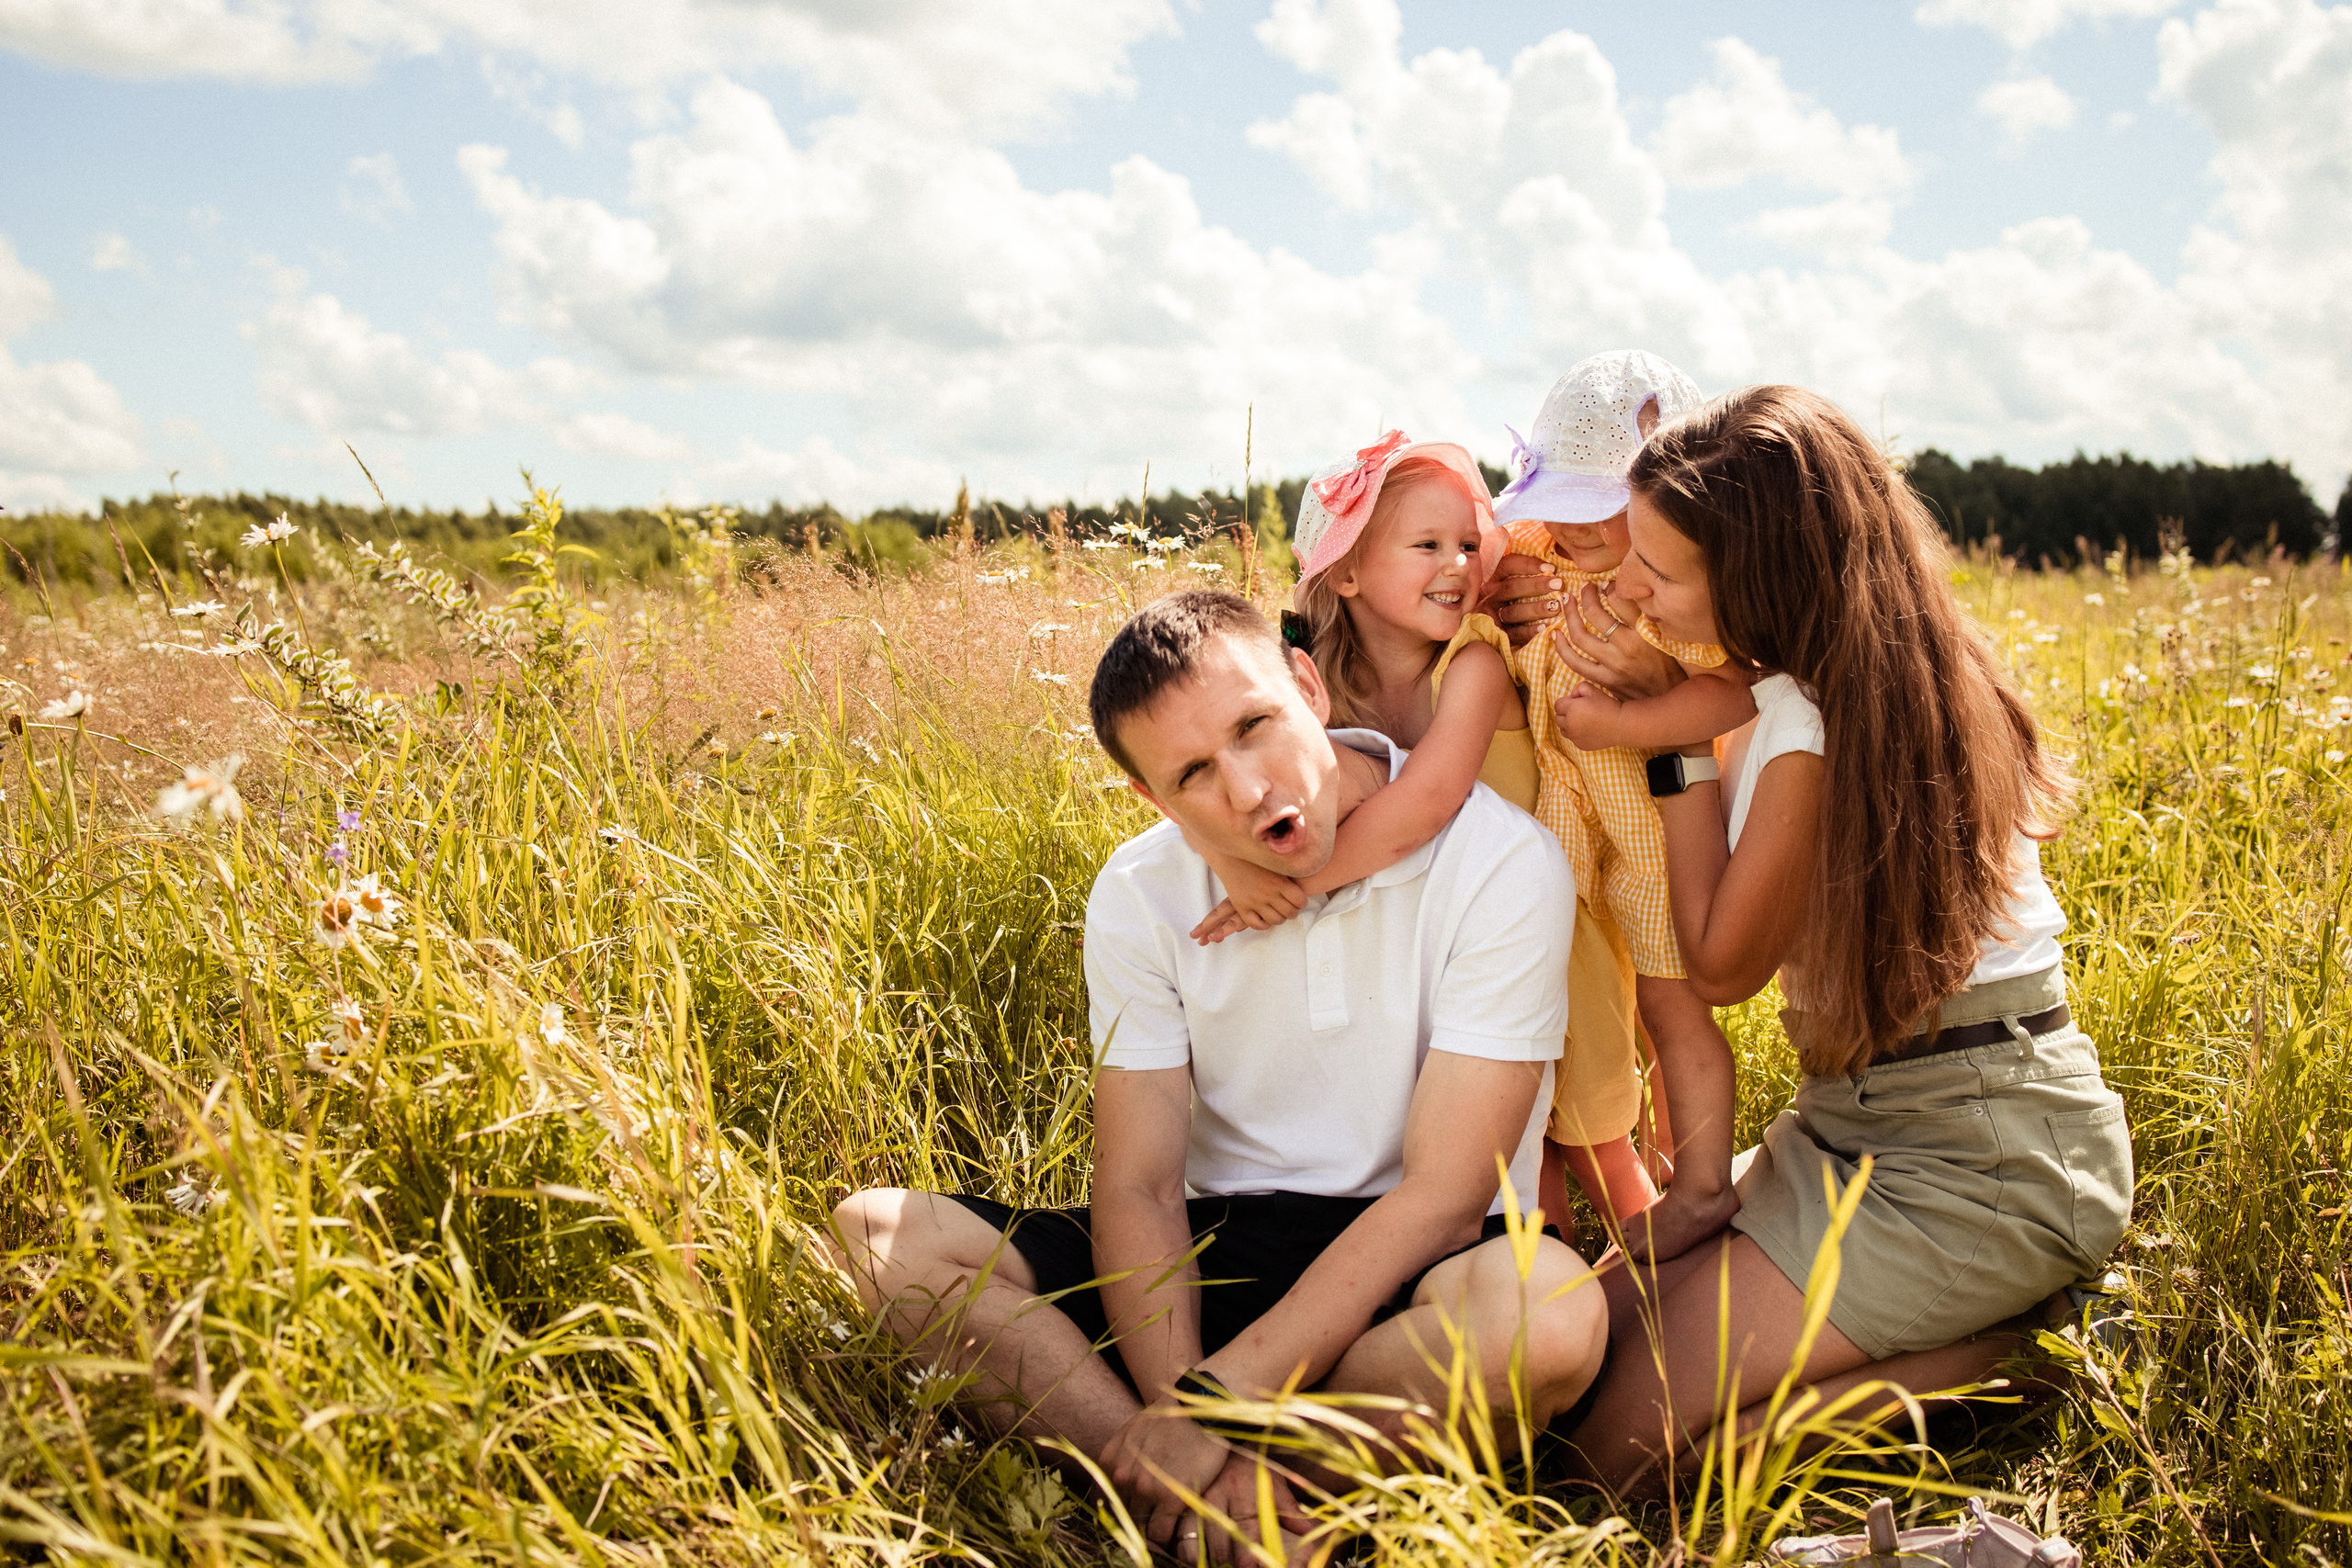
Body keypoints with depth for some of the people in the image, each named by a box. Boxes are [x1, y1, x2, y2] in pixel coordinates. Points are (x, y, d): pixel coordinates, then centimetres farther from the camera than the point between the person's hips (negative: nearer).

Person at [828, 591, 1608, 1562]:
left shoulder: (1498, 863, -16)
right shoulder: (1142, 896, -3)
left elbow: (1443, 1197, -19)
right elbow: (1137, 1190, -7)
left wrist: (1213, 1401, -24)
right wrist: (1186, 1431, -24)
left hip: (1408, 1266, -3)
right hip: (1222, 1252, 4)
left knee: (1548, 1307, -39)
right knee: (880, 1233, -15)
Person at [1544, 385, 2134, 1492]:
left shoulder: (1820, 724, -24)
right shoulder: (1827, 673, 4)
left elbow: (1722, 964, -10)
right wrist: (1661, 707, 3)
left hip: (1975, 1160, -9)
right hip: (1861, 1116, 9)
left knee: (1622, 1442, -15)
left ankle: (2004, 1363, -6)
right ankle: (1961, 1333, 5)